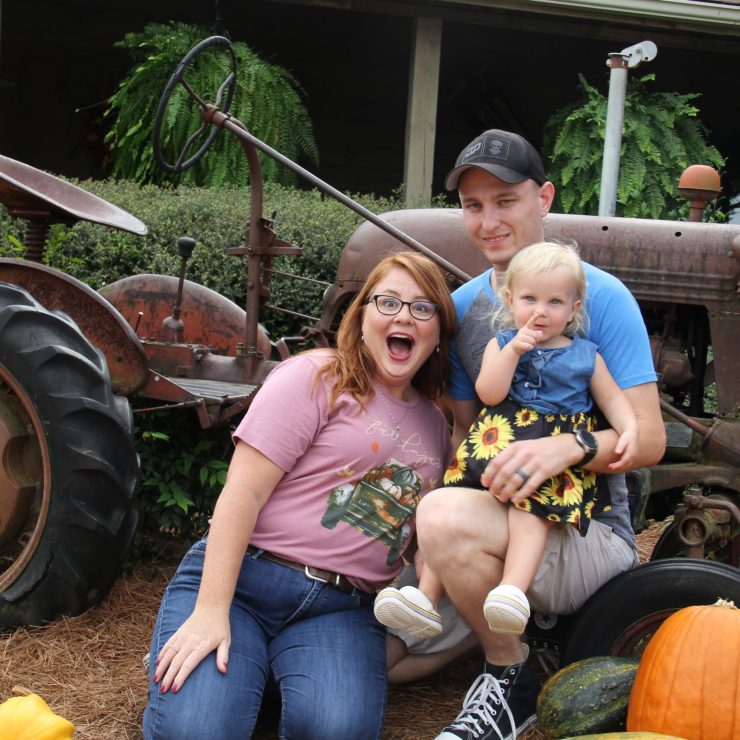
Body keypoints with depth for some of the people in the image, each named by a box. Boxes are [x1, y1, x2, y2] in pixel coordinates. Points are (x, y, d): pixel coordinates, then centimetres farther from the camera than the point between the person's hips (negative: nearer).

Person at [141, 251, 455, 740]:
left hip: (342, 610, 3)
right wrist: (210, 611, -18)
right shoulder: (317, 378, -1)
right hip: (242, 577, -3)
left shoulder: (436, 425, 16)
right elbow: (243, 492, -10)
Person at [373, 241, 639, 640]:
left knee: (530, 509, -31)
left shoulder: (586, 356, 15)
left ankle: (512, 590, -44)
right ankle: (426, 597, -17)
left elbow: (614, 400, 14)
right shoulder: (502, 344, 16)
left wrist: (629, 431, -7)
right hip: (498, 443, 2)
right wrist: (514, 349, -9)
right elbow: (488, 394, 1)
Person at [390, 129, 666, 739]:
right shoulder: (463, 306, 7)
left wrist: (569, 447, -32)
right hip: (501, 522, 6)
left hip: (589, 531, -6)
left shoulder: (602, 296, -9)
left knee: (445, 518, -35)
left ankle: (511, 680, -10)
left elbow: (649, 439, -12)